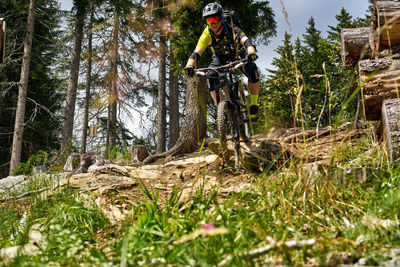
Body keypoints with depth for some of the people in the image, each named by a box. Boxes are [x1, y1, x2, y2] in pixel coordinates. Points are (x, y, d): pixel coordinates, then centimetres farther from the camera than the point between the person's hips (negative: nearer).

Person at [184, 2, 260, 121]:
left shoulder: (231, 29, -29)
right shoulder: (207, 34, -22)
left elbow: (247, 41, -43)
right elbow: (196, 53, -29)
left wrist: (251, 53, -65)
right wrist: (189, 66, -49)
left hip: (238, 55, -2)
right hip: (221, 59, 2)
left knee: (252, 69, -33)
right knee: (210, 76, -28)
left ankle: (254, 105, -20)